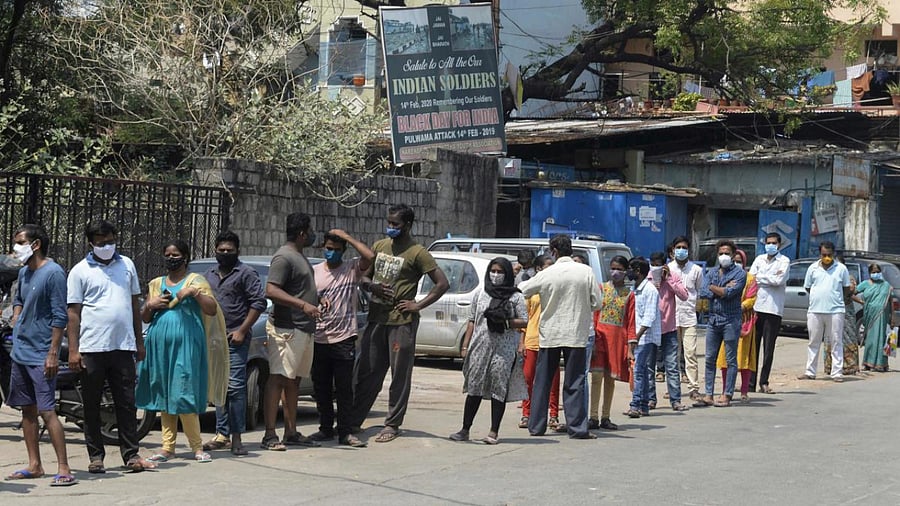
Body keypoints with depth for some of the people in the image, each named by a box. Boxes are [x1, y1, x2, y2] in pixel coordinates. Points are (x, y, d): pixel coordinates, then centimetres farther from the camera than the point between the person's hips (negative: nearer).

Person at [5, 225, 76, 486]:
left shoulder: (53, 273, -14)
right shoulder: (24, 273, 12)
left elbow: (60, 316, -16)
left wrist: (53, 353, -20)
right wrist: (16, 322, 12)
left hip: (41, 356, -9)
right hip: (20, 353, 9)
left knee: (47, 411, -13)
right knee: (28, 410, 13)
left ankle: (63, 469, -13)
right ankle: (34, 465, 21)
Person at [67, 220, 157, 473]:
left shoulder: (127, 265, 12)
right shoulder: (80, 271, 2)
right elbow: (73, 312, -1)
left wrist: (139, 342, 15)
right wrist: (73, 350, -8)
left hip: (123, 346, 3)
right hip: (92, 348, -3)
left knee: (127, 404, 3)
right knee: (92, 406, 4)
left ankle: (131, 455, 7)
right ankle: (96, 457, 11)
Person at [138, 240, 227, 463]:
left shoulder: (196, 281, 5)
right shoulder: (156, 284, 19)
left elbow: (212, 310, -5)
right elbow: (144, 318, 22)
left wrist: (194, 292, -18)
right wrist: (150, 305, 2)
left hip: (186, 344, -5)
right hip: (160, 344, 5)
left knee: (184, 394, -11)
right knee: (163, 395, 4)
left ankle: (197, 447, -4)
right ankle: (168, 447, 8)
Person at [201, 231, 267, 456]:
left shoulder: (246, 273, -3)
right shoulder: (209, 275, 17)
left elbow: (259, 302, -8)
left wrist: (242, 330, -12)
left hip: (236, 339, -6)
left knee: (235, 386, -10)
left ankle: (236, 437, -8)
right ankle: (222, 435, 13)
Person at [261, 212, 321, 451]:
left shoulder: (299, 256, 19)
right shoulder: (284, 257, -12)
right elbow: (271, 290, -22)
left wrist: (317, 301, 19)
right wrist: (303, 305, -28)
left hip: (304, 330, 10)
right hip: (286, 330, -10)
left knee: (293, 382, 13)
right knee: (278, 379, -10)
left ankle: (291, 432, 19)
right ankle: (270, 436, -11)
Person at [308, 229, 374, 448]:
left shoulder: (352, 269, 2)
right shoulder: (314, 271, 9)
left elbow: (369, 256, -17)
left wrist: (347, 236, -11)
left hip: (343, 339, -3)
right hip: (319, 339, 3)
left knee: (344, 389, -1)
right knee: (321, 388, 9)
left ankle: (345, 432, 3)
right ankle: (326, 428, 20)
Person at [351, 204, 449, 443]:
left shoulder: (417, 253, -6)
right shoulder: (379, 246, 12)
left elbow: (442, 283, -8)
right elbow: (363, 276, 19)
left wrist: (419, 305, -12)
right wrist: (372, 287, -3)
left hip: (401, 321, -6)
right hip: (376, 318, 6)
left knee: (400, 376, 1)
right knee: (365, 372, 7)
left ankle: (392, 425, 6)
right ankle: (353, 420, 13)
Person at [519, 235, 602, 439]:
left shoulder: (546, 274, -6)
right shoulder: (586, 272, -6)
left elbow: (521, 291, 5)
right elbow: (597, 303, -2)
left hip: (549, 334, 0)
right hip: (576, 335, 0)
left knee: (542, 382, 11)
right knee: (574, 383, 4)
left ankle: (536, 426, 14)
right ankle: (577, 428, 0)